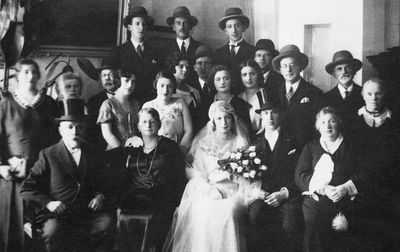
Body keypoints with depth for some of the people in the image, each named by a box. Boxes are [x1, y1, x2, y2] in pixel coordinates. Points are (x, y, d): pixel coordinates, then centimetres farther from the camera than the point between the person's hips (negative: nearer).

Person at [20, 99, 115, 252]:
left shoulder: (95, 153, 15)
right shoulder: (48, 155, 5)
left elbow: (103, 183, 25)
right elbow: (27, 189, 4)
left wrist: (100, 196, 2)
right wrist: (48, 203, -12)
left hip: (89, 213, 3)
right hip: (57, 216, -2)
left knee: (109, 224, -26)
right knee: (53, 233, -33)